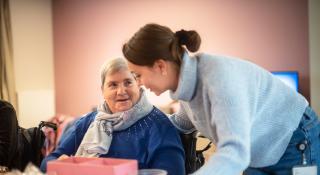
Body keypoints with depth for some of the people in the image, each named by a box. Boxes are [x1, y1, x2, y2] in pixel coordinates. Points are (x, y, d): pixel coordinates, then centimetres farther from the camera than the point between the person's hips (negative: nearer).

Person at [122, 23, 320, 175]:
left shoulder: (219, 75, -33)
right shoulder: (187, 81, -9)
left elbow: (235, 152, -43)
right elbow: (183, 122, 13)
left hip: (298, 143, -7)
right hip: (261, 155, 7)